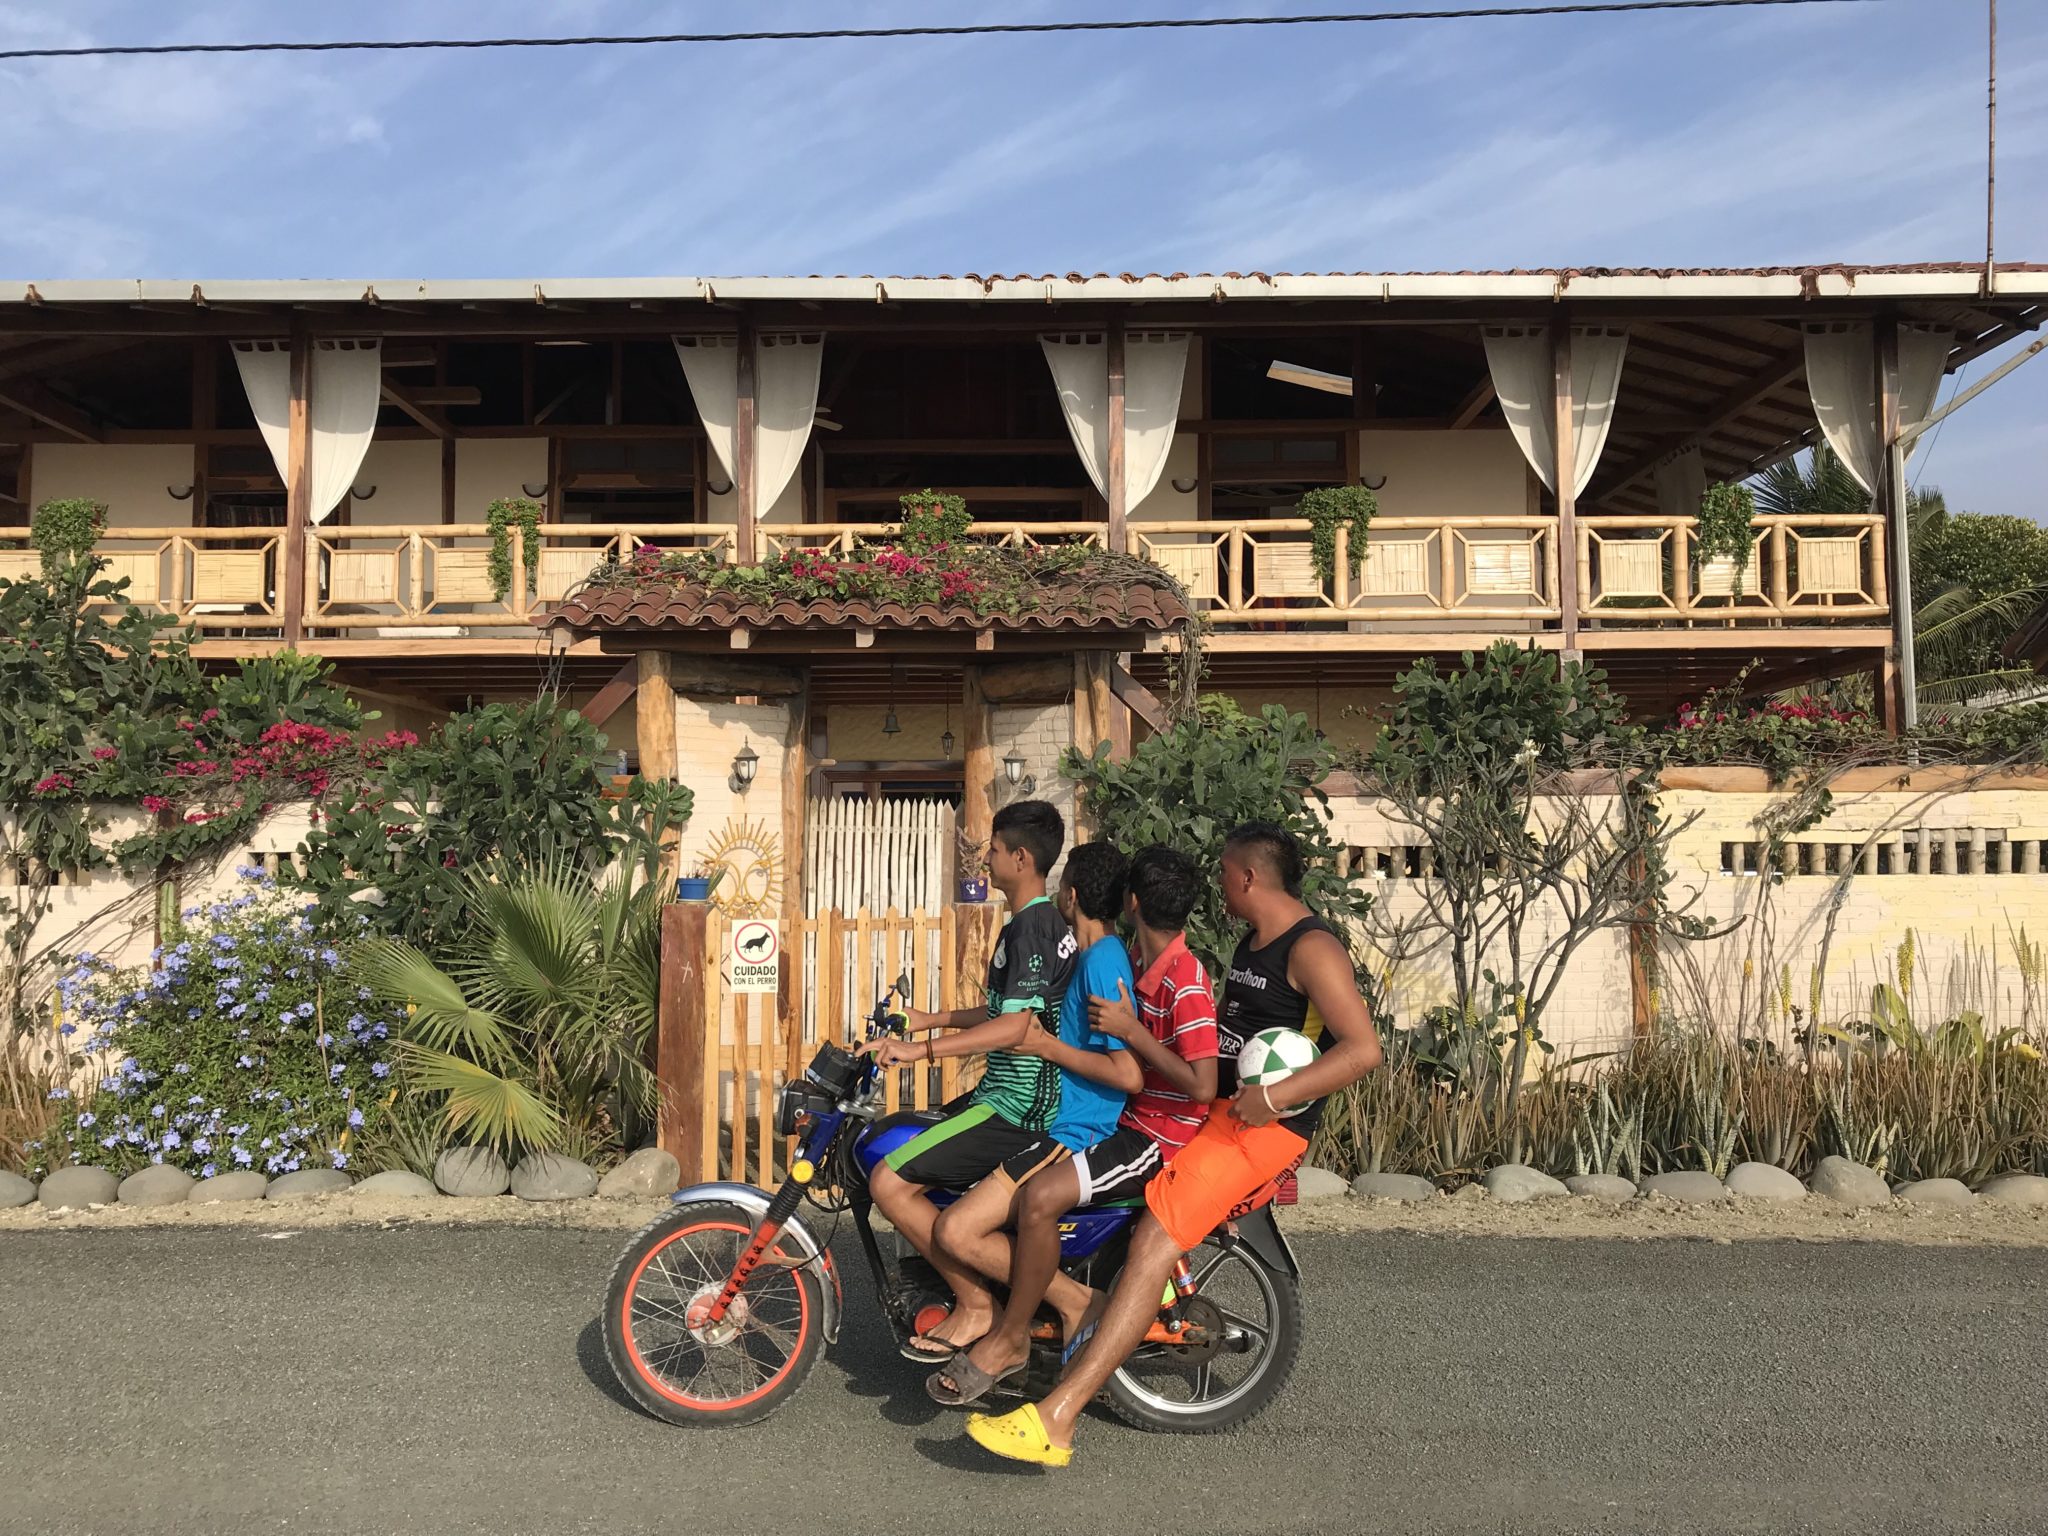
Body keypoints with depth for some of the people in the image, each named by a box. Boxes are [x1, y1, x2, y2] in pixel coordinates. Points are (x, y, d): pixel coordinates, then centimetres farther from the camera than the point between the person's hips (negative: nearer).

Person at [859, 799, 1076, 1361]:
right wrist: (929, 1020, 24)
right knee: (898, 1146, 21)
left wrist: (922, 1049, -32)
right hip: (1022, 1092, 11)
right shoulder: (1047, 921, 13)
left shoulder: (1029, 926, -18)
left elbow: (1016, 1025, -28)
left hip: (1018, 1105, -11)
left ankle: (975, 1303, -3)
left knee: (889, 1182, -14)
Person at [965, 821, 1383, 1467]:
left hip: (1265, 1125, -11)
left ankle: (1054, 1421, -26)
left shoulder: (1312, 948, -13)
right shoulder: (1251, 943, 18)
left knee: (1152, 1243, -23)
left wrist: (1273, 1097, -27)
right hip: (1216, 1107, 11)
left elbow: (1364, 1048, -22)